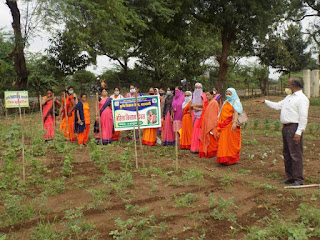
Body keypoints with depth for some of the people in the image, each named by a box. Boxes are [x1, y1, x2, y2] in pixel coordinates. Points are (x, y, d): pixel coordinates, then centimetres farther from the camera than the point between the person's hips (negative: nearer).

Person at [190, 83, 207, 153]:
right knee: (195, 129, 0)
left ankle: (197, 148, -8)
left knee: (197, 129, -11)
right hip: (195, 113, 5)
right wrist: (194, 107, -11)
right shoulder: (194, 95, 16)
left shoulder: (203, 95, 1)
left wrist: (194, 105, -4)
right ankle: (195, 147, 3)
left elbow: (203, 104, -11)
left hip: (201, 114, -5)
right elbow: (191, 105, 10)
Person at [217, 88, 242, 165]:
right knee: (223, 141, 5)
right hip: (224, 125, 7)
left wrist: (234, 123, -30)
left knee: (231, 142, -3)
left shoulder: (236, 102, -2)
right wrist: (220, 123, 18)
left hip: (231, 125, -7)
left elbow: (236, 113, -16)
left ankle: (232, 159, 5)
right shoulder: (225, 102, 19)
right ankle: (225, 159, 12)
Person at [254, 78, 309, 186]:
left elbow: (303, 117, -16)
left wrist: (299, 132, -22)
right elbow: (278, 105, 29)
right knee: (287, 153, 13)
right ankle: (290, 177, 23)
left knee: (295, 154, -7)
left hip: (294, 128, -10)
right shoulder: (289, 97, 19)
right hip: (286, 127, 10)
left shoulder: (302, 98, -10)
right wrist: (265, 101, 28)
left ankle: (298, 179, 1)